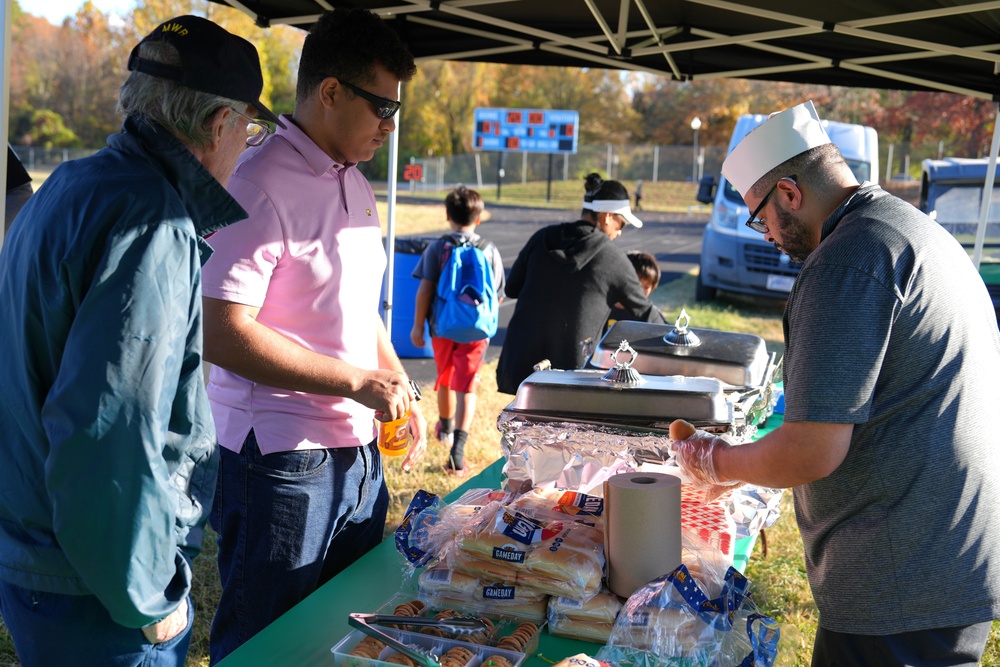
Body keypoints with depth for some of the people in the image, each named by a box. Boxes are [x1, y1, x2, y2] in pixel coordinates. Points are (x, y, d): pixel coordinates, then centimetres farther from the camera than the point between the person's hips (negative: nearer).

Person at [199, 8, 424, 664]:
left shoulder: (356, 186, 11)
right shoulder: (259, 185, -17)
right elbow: (222, 335, -23)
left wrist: (401, 390, 9)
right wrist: (359, 382, -19)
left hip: (358, 449, 8)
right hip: (279, 461, -8)